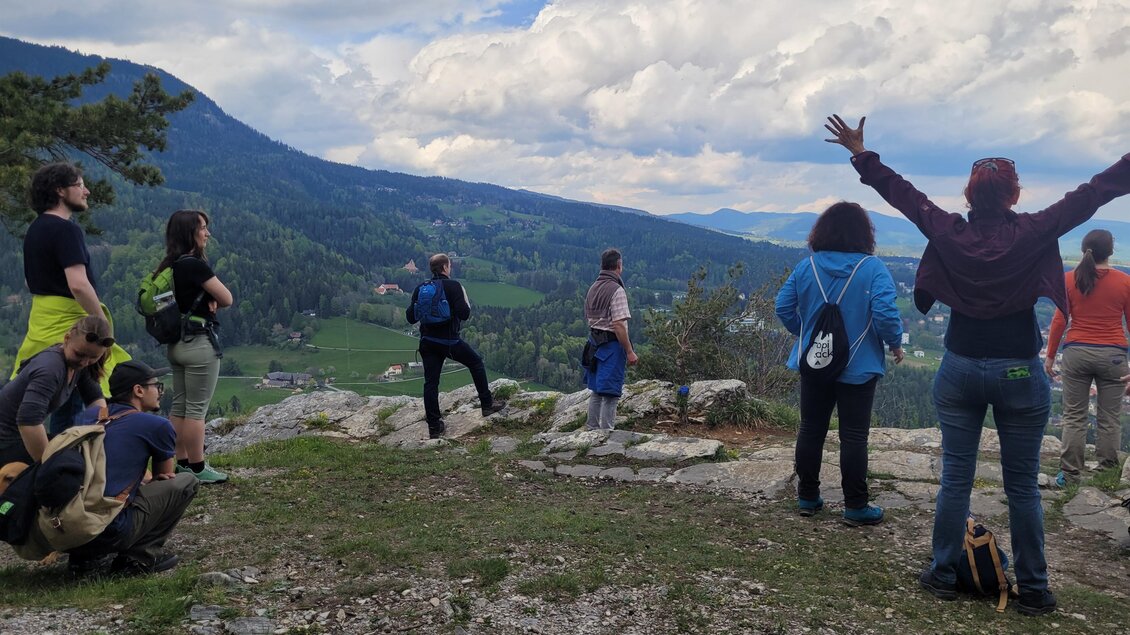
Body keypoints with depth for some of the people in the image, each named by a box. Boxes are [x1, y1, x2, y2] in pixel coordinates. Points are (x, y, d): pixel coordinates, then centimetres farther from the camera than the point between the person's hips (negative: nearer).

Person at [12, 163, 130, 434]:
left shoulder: (35, 229, 14)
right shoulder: (66, 229, -16)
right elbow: (78, 284, -26)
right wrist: (104, 324, -18)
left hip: (41, 322, 9)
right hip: (68, 323, -9)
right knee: (71, 404, -3)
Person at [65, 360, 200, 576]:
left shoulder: (89, 415, 16)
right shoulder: (158, 426, 1)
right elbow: (166, 477, 20)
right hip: (108, 533, -7)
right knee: (187, 482, 8)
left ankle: (82, 557, 19)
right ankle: (138, 557, 4)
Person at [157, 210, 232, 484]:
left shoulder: (170, 266, 10)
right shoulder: (195, 264, -17)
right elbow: (227, 299, -12)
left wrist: (208, 301, -2)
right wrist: (212, 299, 8)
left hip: (177, 343, 9)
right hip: (199, 343, -9)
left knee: (179, 406, 13)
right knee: (197, 409, -2)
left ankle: (180, 464, 20)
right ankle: (197, 469, 4)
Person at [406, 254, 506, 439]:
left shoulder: (420, 288, 4)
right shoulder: (453, 286, -11)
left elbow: (410, 318, 4)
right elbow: (464, 315, -18)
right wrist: (466, 302, 2)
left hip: (427, 343, 4)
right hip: (450, 341, -4)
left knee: (431, 383, 6)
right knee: (476, 363, 18)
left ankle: (434, 427, 7)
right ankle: (487, 404, 24)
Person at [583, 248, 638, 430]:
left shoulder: (593, 289, 10)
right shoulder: (617, 290, -17)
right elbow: (619, 325, -22)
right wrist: (630, 352, -18)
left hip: (595, 342, 8)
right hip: (612, 345, -8)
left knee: (596, 391, 17)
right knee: (610, 394, -2)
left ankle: (592, 429, 25)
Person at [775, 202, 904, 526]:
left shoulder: (806, 266, -2)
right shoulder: (872, 268, -13)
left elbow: (783, 307, 0)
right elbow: (886, 313, -21)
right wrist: (895, 343, -3)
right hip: (858, 368, -3)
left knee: (811, 429, 14)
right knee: (853, 436, 4)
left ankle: (808, 497, 23)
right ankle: (855, 507, 11)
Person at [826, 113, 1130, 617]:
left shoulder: (949, 233, -5)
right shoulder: (1032, 234, -10)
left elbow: (900, 192, 4)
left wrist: (860, 153, 14)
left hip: (960, 371, 2)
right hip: (1019, 373, -1)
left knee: (955, 479, 9)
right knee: (1022, 487, 8)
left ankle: (943, 575, 18)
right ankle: (1032, 590, 17)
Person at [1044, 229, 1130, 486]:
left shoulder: (1070, 279, -3)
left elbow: (1059, 321, -2)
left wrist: (1050, 356, 6)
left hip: (1077, 352, 0)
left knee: (1074, 417, 7)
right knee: (1108, 418, 8)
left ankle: (1070, 474, 11)